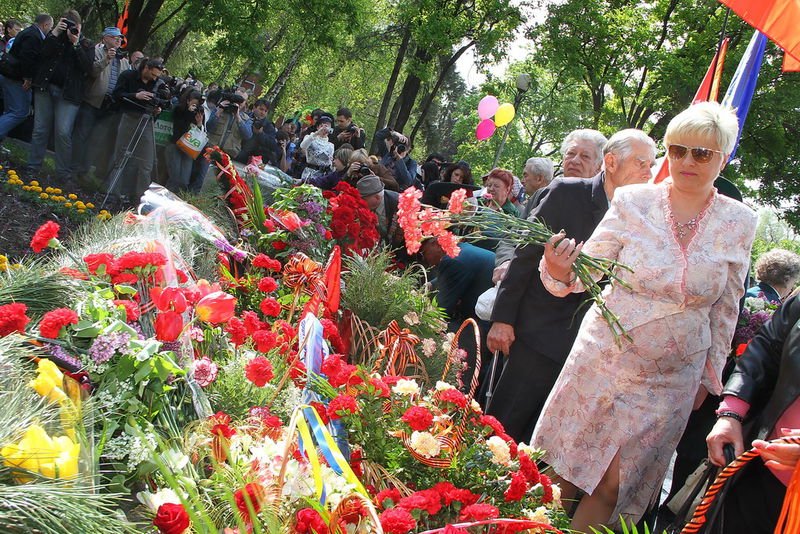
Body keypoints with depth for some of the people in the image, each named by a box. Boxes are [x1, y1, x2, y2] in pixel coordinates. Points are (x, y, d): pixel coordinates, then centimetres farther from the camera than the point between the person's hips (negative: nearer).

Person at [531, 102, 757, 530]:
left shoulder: (738, 222, -5)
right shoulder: (633, 201, -10)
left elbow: (726, 307, 6)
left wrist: (710, 376, 12)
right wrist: (560, 272, -34)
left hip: (671, 379, 1)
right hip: (604, 355, 0)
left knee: (612, 485, 6)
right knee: (566, 468, 12)